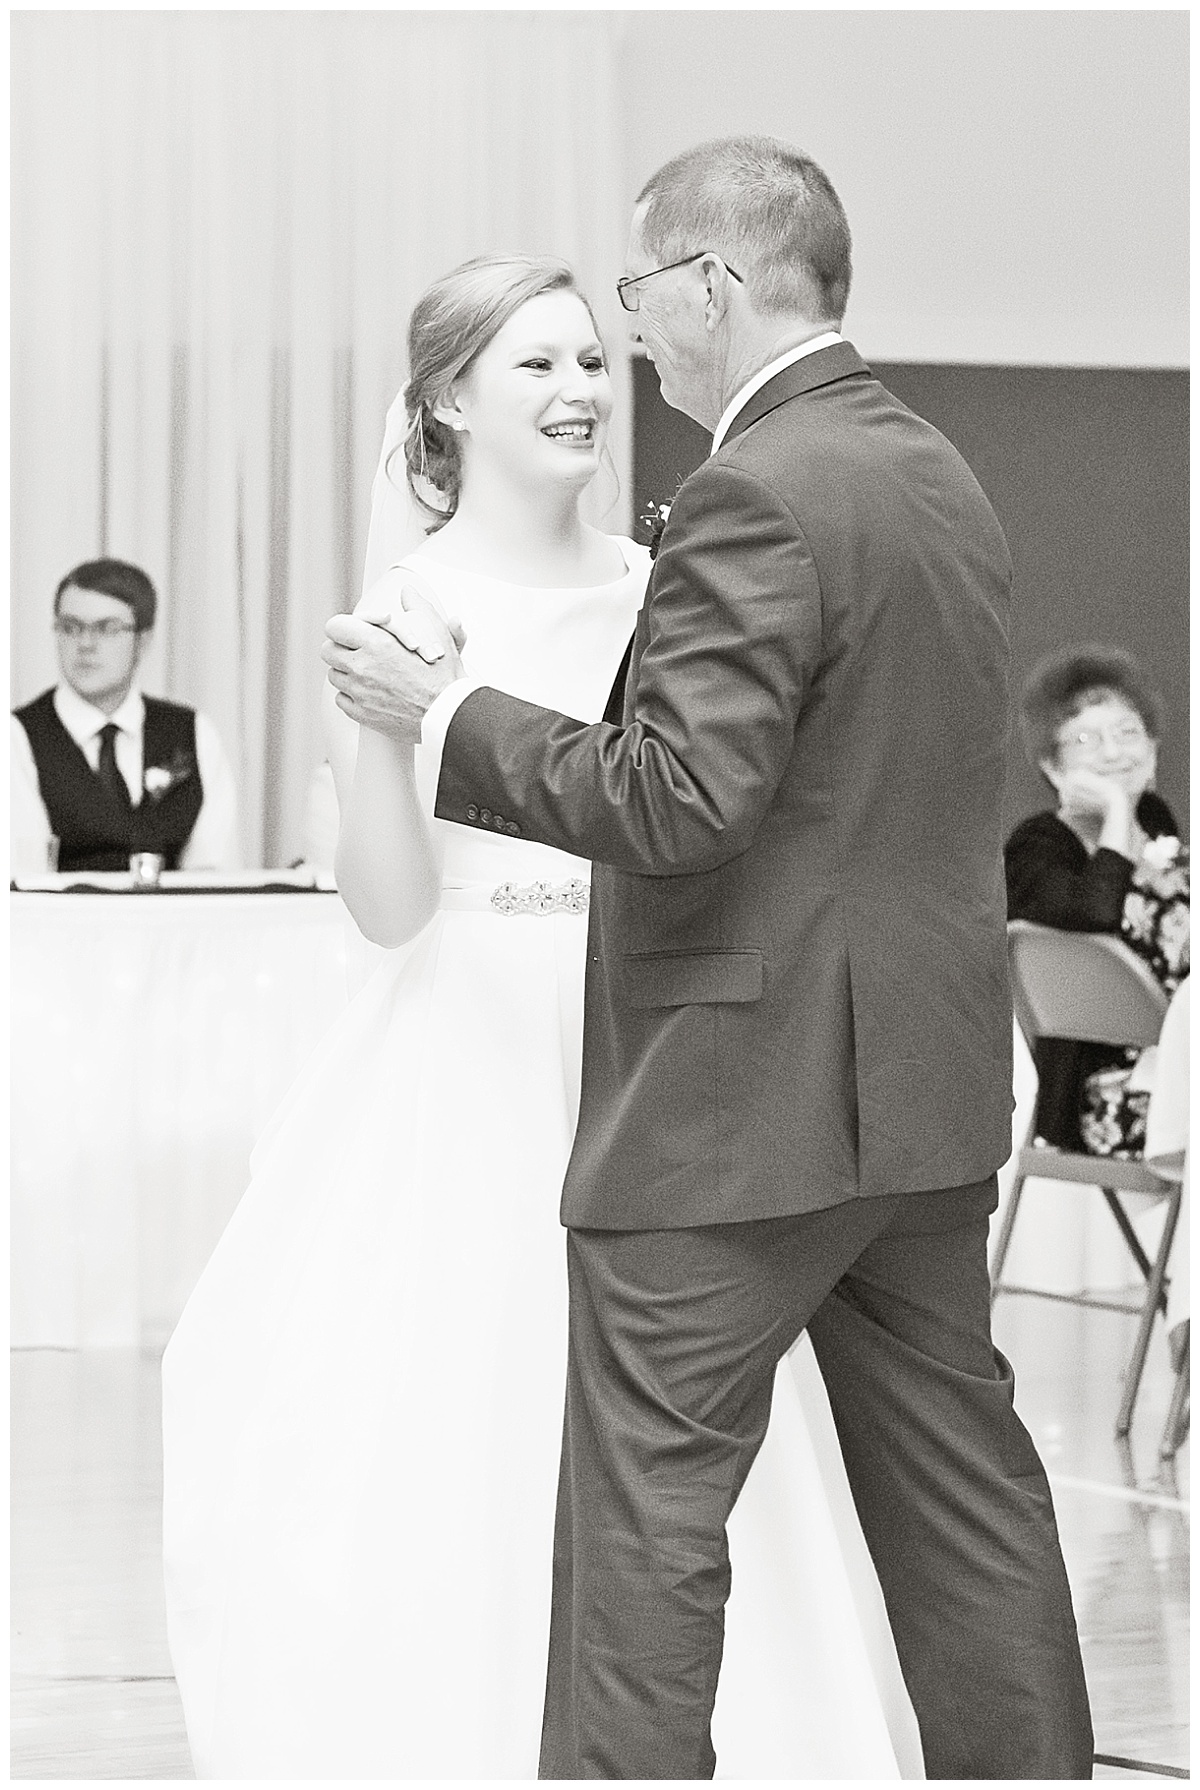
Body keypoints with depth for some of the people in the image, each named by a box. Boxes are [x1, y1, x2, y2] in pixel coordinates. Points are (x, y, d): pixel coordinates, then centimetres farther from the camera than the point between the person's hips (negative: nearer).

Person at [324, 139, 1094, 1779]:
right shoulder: (944, 481, 13)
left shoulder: (760, 494, -17)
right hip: (929, 1088, 9)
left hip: (741, 1096, -9)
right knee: (957, 1482, 14)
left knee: (648, 1519, -3)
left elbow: (683, 792, -23)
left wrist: (450, 715, -13)